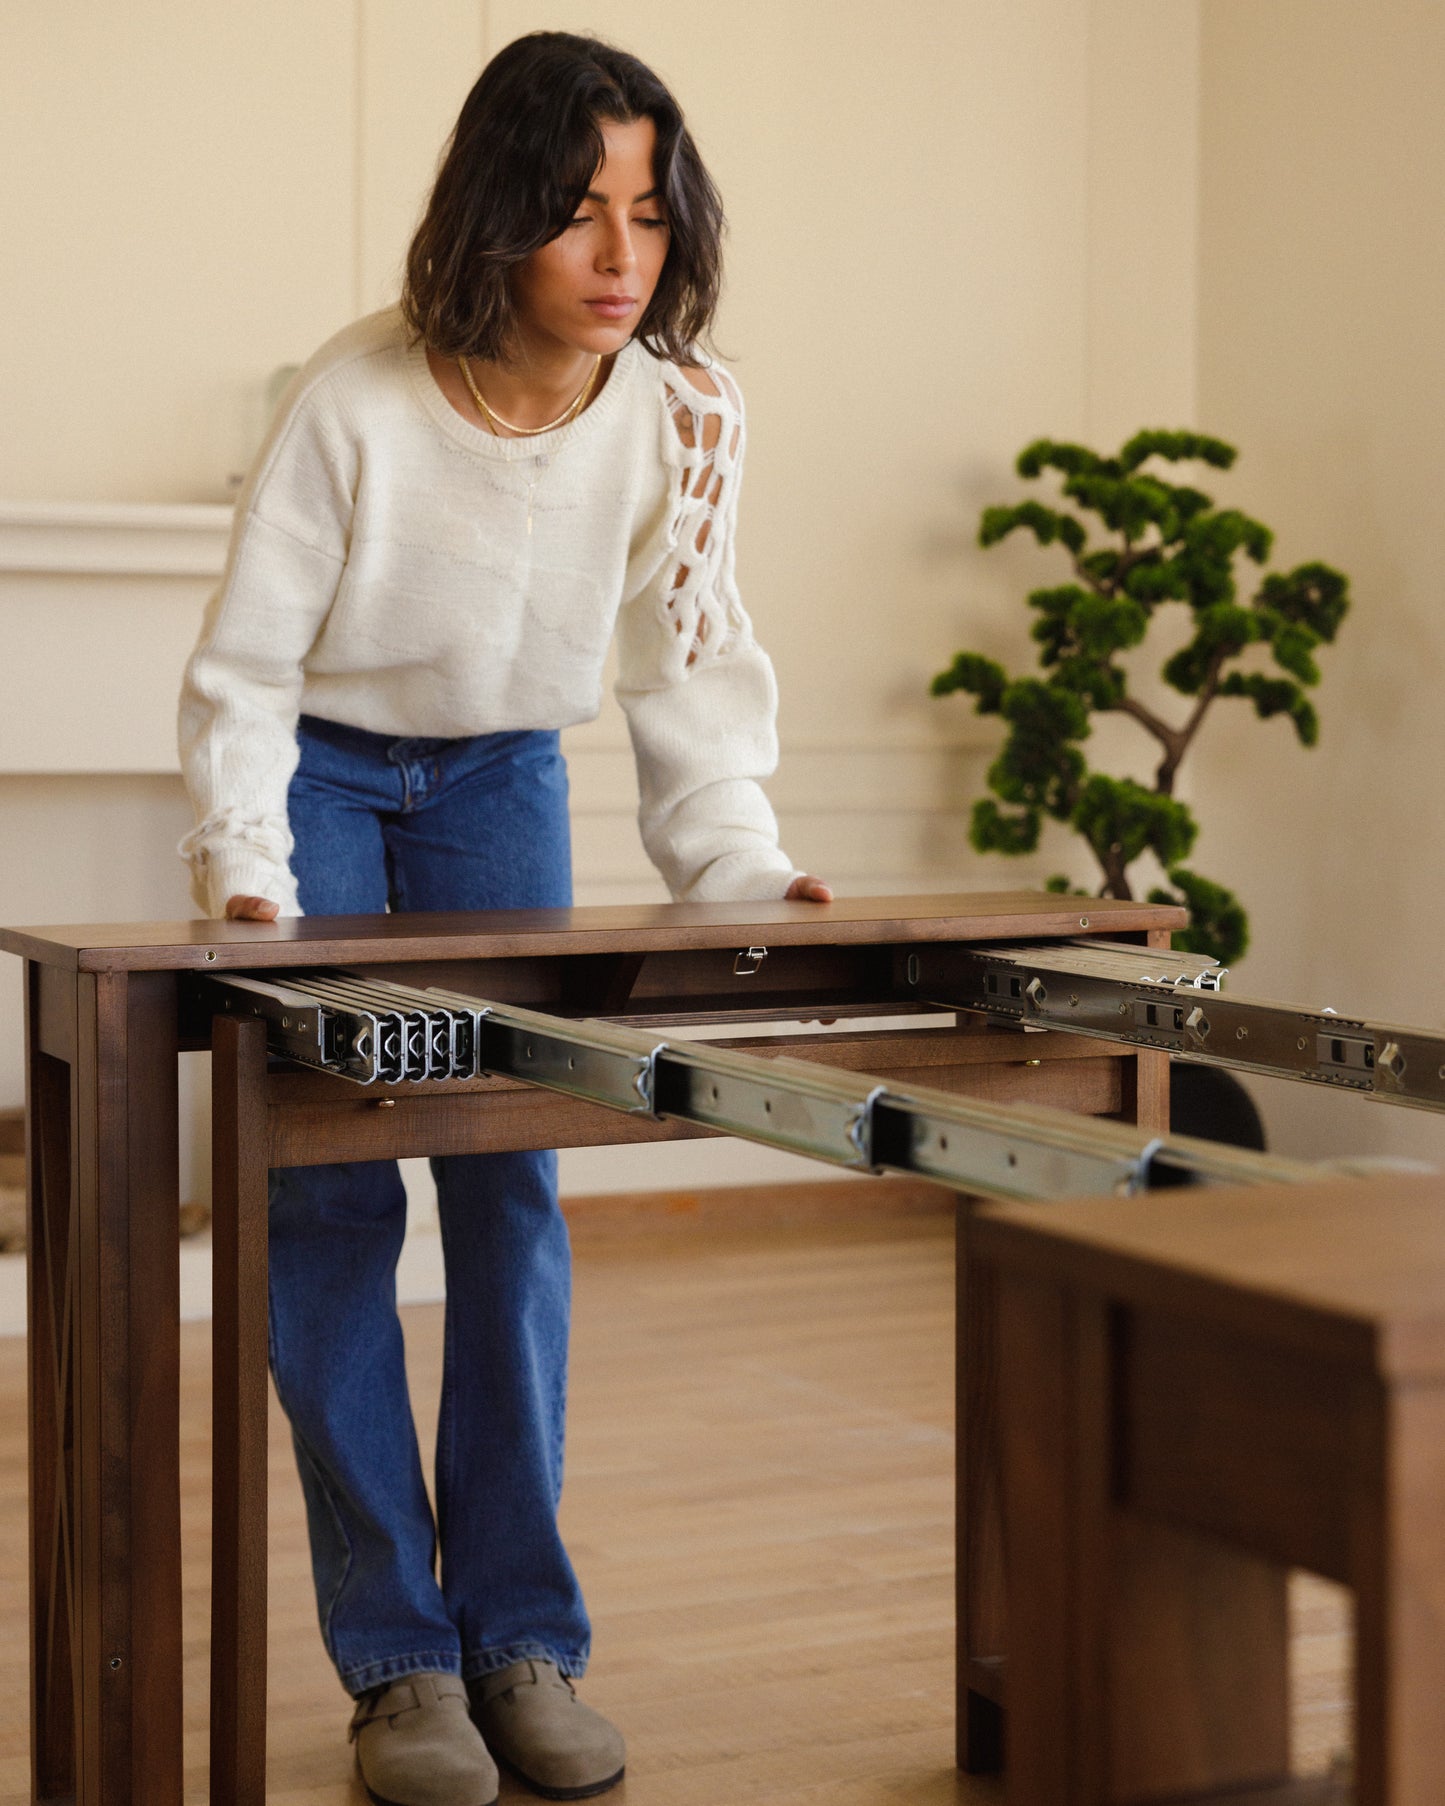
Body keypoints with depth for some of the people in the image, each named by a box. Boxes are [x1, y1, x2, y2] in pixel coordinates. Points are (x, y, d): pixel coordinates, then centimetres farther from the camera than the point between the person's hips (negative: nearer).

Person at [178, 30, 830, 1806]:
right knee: (332, 1203, -7)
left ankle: (522, 1639, 7)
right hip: (320, 776, -3)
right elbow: (241, 669, -19)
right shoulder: (357, 399, -28)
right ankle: (397, 1659, 1)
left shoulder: (684, 412, -18)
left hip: (501, 784, 3)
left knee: (512, 1191, -2)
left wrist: (745, 868, -21)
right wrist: (246, 887, -29)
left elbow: (691, 669, -9)